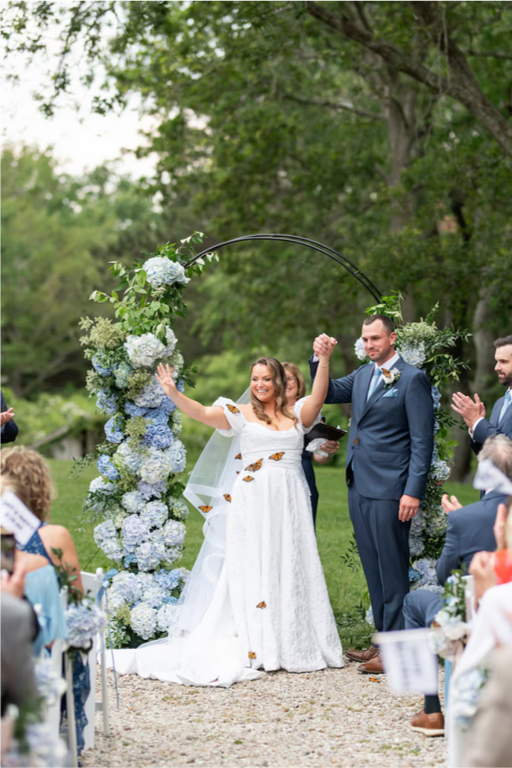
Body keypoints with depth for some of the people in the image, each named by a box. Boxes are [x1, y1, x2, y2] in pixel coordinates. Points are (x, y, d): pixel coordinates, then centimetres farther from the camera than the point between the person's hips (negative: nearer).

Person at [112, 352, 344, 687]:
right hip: (254, 503, -2)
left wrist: (324, 360, -18)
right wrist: (173, 393, -23)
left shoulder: (297, 414, 12)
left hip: (291, 504, 2)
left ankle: (295, 645, 10)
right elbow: (203, 413, -7)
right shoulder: (241, 414, 5)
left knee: (292, 569, 3)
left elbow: (318, 397, -5)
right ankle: (258, 648, -3)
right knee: (254, 570, -4)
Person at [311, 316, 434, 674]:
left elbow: (422, 440, -10)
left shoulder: (413, 379, -7)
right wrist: (320, 359, 5)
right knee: (374, 570, 13)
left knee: (392, 571, -4)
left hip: (389, 491, -7)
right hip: (359, 487, 8)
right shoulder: (362, 375, 14)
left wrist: (413, 491, -16)